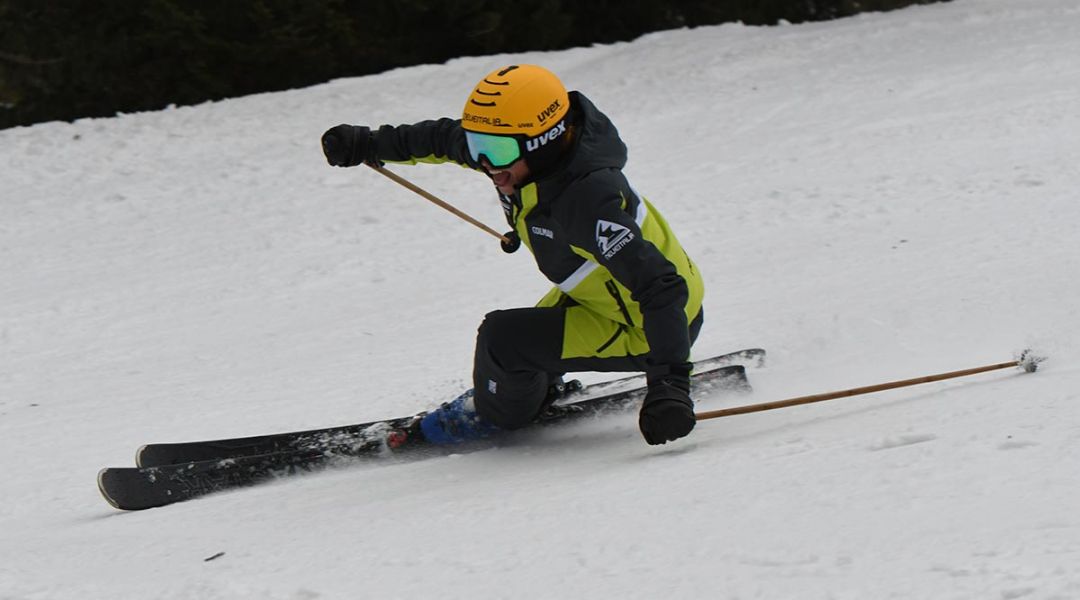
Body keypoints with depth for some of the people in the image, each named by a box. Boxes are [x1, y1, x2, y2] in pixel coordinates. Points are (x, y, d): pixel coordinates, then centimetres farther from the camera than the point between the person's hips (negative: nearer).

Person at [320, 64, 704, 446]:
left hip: (647, 327, -8)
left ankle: (496, 414, 17)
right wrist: (369, 145, 16)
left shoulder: (590, 198, -39)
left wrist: (670, 382, -48)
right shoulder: (516, 150, -14)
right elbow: (447, 139, 9)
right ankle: (536, 391, 52)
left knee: (504, 339, -15)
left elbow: (661, 288, -42)